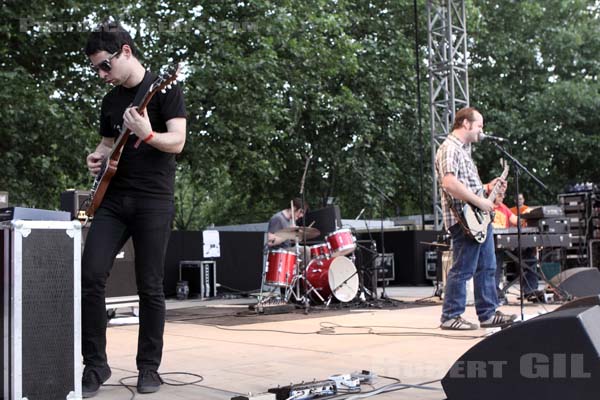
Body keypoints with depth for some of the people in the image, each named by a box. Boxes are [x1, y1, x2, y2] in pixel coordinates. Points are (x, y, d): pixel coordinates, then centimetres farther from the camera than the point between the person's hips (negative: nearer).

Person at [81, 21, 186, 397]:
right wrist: (97, 156, 5)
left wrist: (146, 134, -31)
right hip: (113, 198, 6)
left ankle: (149, 368, 12)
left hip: (153, 201, -5)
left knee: (150, 287, -2)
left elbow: (177, 141, -12)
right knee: (91, 275, -6)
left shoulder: (165, 88, -2)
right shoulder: (111, 99, 17)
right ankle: (95, 364, 5)